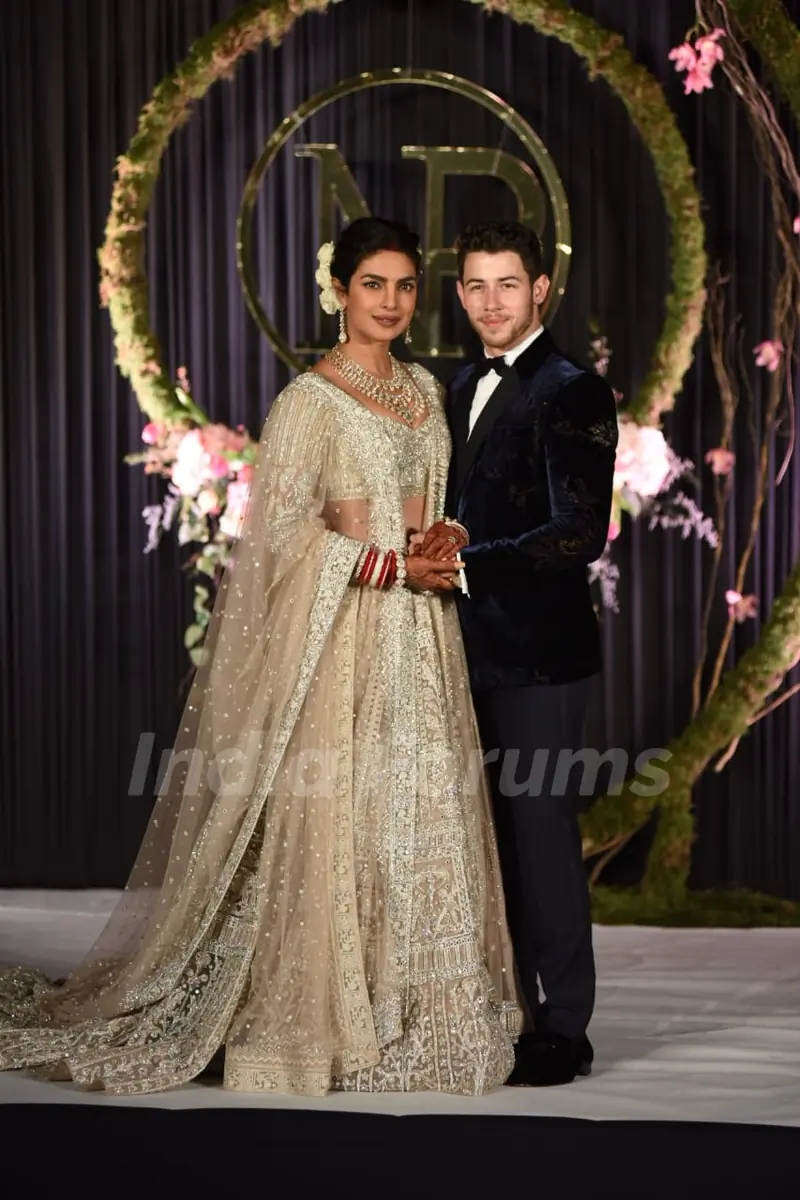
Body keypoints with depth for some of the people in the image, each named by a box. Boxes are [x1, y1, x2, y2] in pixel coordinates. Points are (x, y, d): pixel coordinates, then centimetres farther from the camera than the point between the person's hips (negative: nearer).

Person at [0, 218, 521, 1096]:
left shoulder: (424, 390, 13)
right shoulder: (309, 403, -8)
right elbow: (286, 530, -13)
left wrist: (444, 544, 2)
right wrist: (395, 567, -15)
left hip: (419, 635, 7)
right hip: (340, 633, -7)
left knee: (421, 819, 6)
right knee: (328, 818, -5)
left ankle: (416, 1014, 15)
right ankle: (312, 1024, 4)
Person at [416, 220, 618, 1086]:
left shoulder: (572, 393, -11)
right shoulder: (464, 389, 14)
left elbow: (580, 534, -19)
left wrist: (466, 562, -24)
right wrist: (439, 545, 2)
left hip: (537, 655, -8)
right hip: (473, 649, 8)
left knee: (541, 829, -3)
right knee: (493, 832, 13)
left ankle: (563, 1029, 6)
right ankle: (509, 1009, 23)